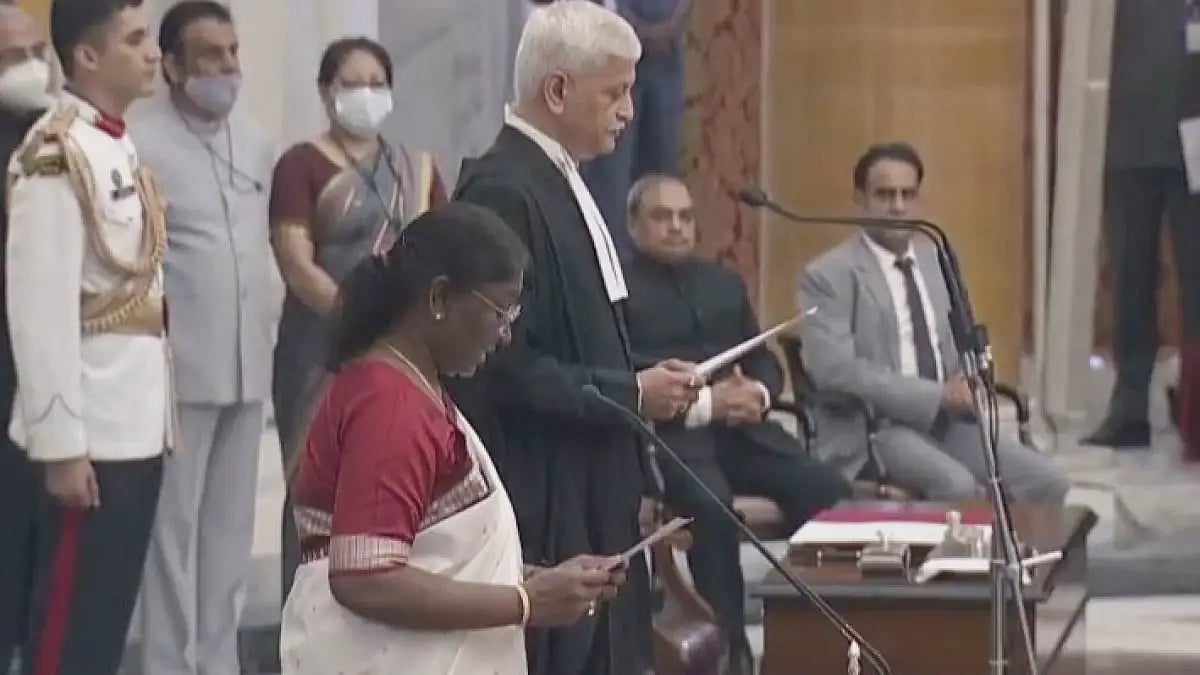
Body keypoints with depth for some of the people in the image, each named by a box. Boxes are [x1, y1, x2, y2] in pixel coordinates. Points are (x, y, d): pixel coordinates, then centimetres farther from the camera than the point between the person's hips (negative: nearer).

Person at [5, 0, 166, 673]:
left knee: (112, 610, 13)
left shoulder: (120, 146, 13)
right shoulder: (55, 156, -16)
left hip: (137, 423, 9)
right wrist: (61, 443, -22)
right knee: (72, 619, -3)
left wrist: (157, 415, 17)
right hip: (91, 430, -9)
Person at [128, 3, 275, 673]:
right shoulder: (141, 143, -11)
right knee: (175, 526, -2)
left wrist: (266, 338, 15)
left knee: (231, 527, 11)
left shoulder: (257, 144, 11)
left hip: (247, 365, 6)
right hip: (179, 367, -6)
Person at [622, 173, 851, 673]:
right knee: (711, 503, -36)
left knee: (829, 490, -19)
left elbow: (765, 362, 21)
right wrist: (704, 403, -18)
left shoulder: (724, 283, 25)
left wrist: (758, 393, -4)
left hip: (741, 429, 6)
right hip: (669, 434, -6)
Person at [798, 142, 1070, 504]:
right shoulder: (828, 275, -4)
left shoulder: (940, 263, 16)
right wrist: (938, 395, -19)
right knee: (957, 485, -33)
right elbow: (835, 370, -16)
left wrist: (966, 387, -4)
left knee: (1048, 481, -14)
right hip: (872, 427, -6)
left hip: (948, 420, 6)